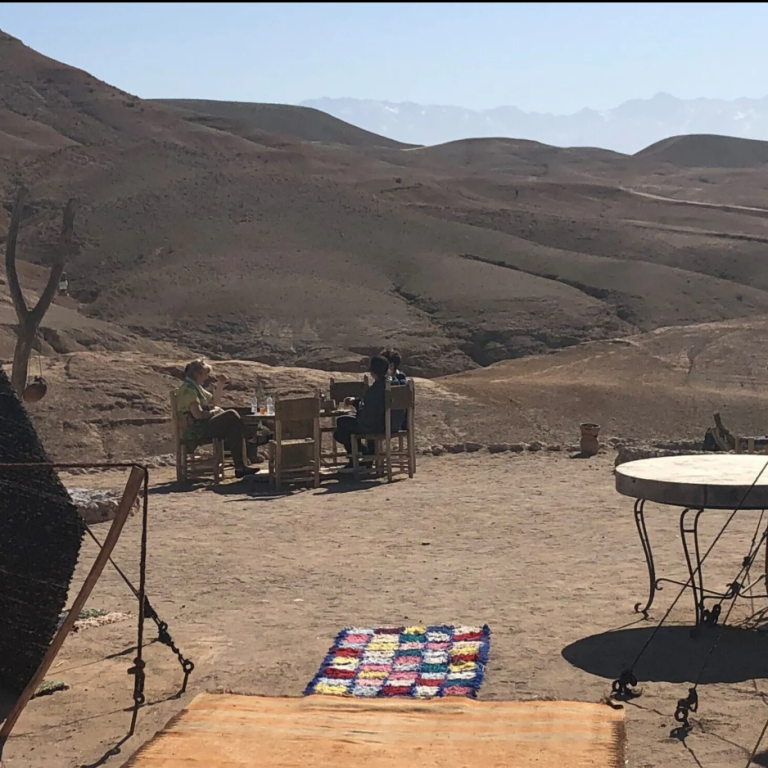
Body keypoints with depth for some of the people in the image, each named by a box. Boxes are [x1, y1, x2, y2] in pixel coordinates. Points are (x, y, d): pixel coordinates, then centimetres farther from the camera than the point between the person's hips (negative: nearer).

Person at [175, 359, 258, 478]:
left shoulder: (196, 387, 19)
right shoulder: (188, 390, -13)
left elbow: (215, 402, 27)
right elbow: (198, 414, -22)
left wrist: (219, 385, 15)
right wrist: (214, 411, -7)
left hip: (203, 425, 10)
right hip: (195, 431, -10)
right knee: (232, 416, -17)